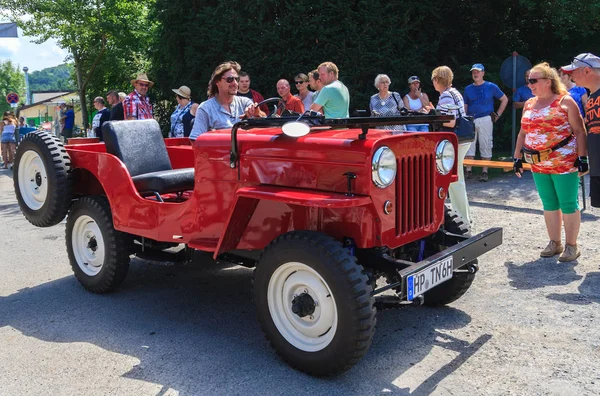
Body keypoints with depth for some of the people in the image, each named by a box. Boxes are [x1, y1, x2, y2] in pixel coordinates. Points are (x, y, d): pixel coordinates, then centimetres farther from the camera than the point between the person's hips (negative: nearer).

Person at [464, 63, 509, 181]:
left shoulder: (491, 87, 3)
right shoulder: (468, 89, 11)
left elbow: (505, 99, 10)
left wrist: (498, 114, 3)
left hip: (485, 120, -3)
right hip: (470, 121, 3)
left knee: (486, 146, 0)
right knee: (468, 146, 2)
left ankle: (485, 172, 7)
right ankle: (468, 171, 9)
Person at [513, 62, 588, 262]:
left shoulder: (565, 101, -5)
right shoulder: (529, 104, 12)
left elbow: (579, 131, -8)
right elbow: (523, 133, 17)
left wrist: (582, 157, -14)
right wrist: (517, 157, 13)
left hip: (564, 163, -6)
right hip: (539, 165, 6)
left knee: (568, 204, 0)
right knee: (549, 204, 12)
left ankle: (572, 245, 12)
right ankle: (555, 243, 23)